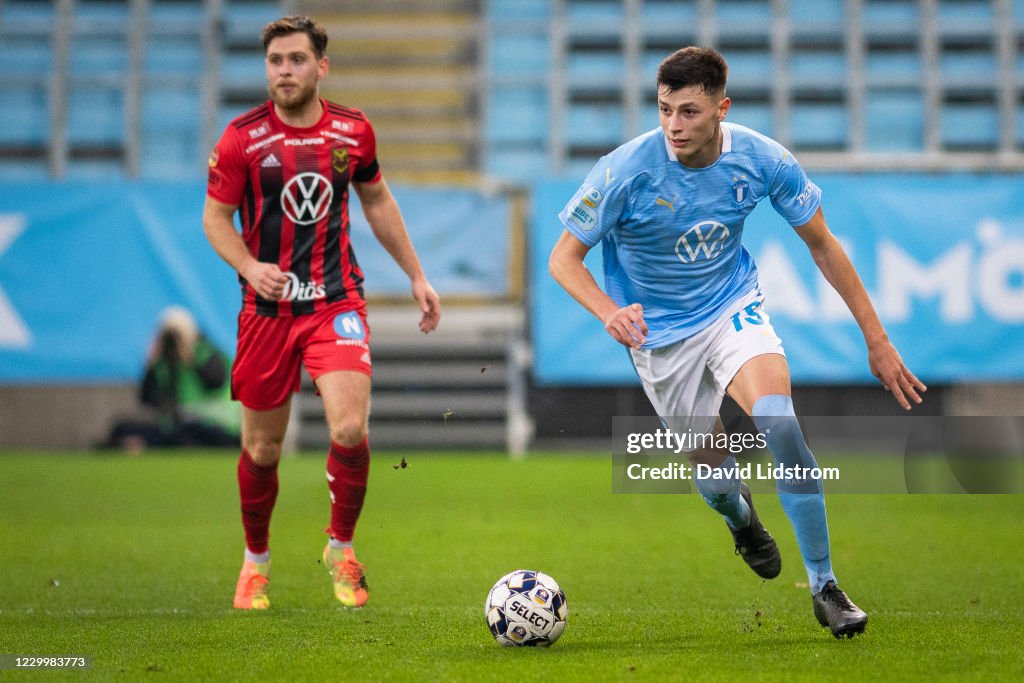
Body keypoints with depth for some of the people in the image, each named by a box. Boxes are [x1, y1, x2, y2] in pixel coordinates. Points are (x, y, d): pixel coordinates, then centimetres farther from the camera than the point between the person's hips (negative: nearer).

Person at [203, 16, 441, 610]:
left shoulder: (353, 131, 2)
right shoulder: (243, 138, -5)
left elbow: (377, 201, 17)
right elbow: (216, 216, 0)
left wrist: (417, 275, 17)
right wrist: (249, 266, -19)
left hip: (336, 300, 1)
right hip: (267, 308, 0)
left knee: (350, 428, -18)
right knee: (262, 446, 6)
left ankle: (342, 547, 6)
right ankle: (257, 561, 31)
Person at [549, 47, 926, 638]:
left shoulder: (763, 161, -17)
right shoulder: (626, 170, -24)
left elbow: (822, 244, -3)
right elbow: (564, 259, -17)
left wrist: (877, 339, -3)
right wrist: (610, 313, -38)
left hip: (733, 306, 1)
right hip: (660, 332, 0)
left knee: (778, 422, -27)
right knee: (712, 475, 5)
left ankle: (824, 585, -14)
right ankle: (741, 517, 47)